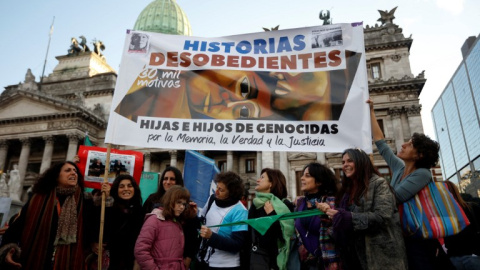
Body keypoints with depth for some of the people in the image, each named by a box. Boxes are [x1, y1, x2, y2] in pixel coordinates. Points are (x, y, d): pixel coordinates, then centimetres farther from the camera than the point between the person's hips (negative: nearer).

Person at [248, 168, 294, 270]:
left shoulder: (285, 205, -10)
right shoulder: (255, 205, 6)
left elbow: (286, 235, -18)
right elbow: (248, 233, 8)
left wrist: (272, 215, -20)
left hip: (273, 260, -5)